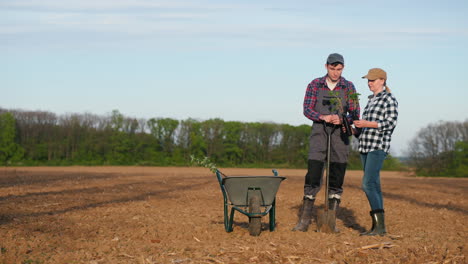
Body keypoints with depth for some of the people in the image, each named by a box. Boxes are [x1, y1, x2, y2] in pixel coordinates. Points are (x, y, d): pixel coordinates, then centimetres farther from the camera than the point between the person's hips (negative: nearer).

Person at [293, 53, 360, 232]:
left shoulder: (348, 87, 3)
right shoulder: (315, 85, 2)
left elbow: (355, 114, 0)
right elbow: (307, 109, -3)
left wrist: (341, 120, -21)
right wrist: (323, 117, -22)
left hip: (340, 136, 1)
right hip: (319, 132, -1)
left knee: (336, 180, 3)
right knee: (312, 177, -7)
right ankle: (304, 220, -3)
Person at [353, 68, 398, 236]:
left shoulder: (389, 99, -6)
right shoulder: (372, 100, 19)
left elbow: (391, 123, -14)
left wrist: (367, 124, -19)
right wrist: (358, 126, 9)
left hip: (379, 147, -9)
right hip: (366, 146, 9)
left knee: (368, 184, -17)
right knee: (374, 186, 7)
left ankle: (380, 225, -15)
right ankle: (378, 226, 9)